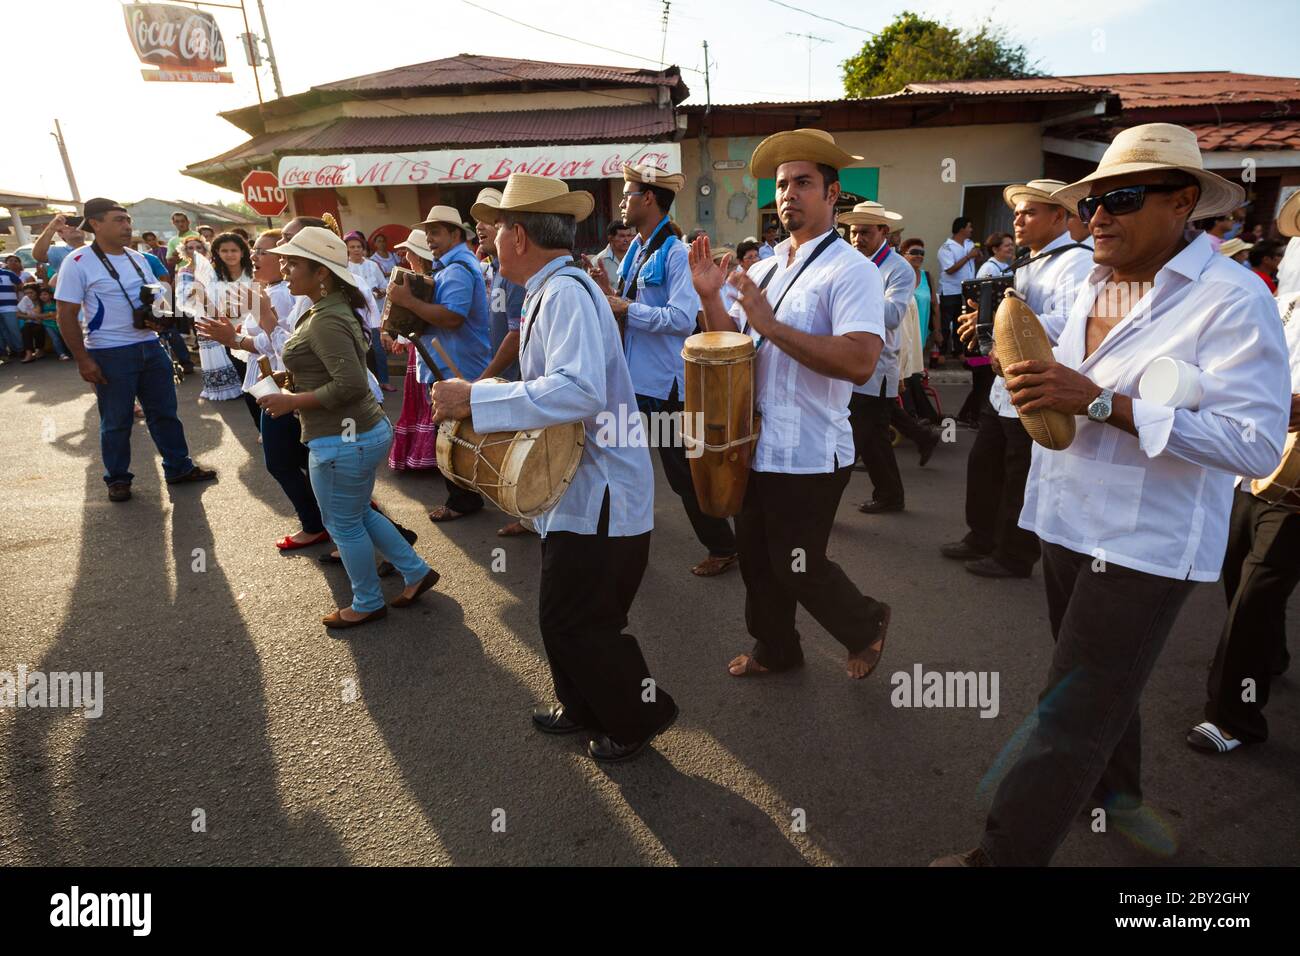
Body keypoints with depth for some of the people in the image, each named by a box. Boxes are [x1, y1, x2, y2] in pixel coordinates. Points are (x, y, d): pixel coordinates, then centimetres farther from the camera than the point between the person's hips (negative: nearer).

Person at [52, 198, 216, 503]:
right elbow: (66, 315, -10)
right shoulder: (78, 262, -10)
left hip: (150, 347, 6)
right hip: (109, 354, -5)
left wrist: (155, 315, -4)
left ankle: (179, 468, 23)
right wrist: (83, 359, -15)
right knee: (116, 421, 6)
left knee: (165, 412, 11)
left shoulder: (137, 258, 9)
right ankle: (117, 478, 21)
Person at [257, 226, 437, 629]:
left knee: (345, 525, 10)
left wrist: (293, 401, -19)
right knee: (358, 514, 24)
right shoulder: (334, 310, 10)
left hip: (342, 440, -10)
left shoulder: (326, 322, -21)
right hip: (365, 429, 10)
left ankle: (367, 604, 29)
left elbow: (351, 384, -29)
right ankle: (416, 572, 32)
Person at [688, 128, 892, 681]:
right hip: (756, 446, 8)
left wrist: (771, 325, -27)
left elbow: (859, 362, -27)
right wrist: (709, 297, -4)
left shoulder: (850, 271, -13)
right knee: (756, 558, 18)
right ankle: (775, 650, 41)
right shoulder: (763, 270, 11)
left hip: (809, 455, -7)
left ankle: (866, 625, 34)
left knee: (797, 567, 4)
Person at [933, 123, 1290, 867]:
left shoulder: (1233, 299, -16)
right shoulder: (1095, 285, 8)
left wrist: (1100, 401, -29)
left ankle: (1004, 855, 10)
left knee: (1069, 718, -3)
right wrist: (1038, 380, -2)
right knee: (1098, 685, 25)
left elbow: (1256, 443, -23)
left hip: (1144, 544, -8)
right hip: (1068, 521, 8)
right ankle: (1115, 791, 48)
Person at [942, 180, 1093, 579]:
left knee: (1022, 481, 3)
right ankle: (981, 538, 34)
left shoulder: (1077, 261, -14)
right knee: (983, 464, 17)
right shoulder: (1028, 264, 17)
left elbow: (1068, 324, -30)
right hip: (1005, 387, 9)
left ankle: (1015, 556, 20)